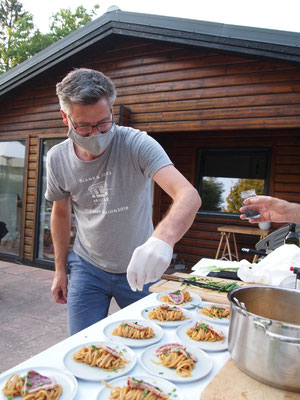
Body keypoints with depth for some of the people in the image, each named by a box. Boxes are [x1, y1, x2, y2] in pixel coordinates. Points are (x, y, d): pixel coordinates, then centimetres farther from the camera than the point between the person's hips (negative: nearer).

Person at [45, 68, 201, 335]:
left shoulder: (137, 144, -22)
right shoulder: (57, 159, -8)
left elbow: (189, 195, -35)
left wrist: (162, 238, -55)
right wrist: (60, 269, 11)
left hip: (140, 269, -2)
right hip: (87, 268, 2)